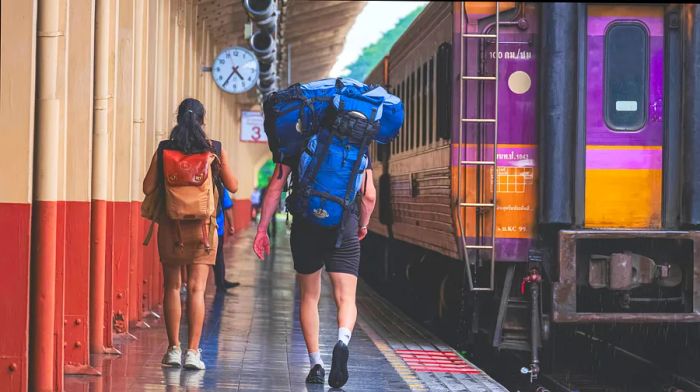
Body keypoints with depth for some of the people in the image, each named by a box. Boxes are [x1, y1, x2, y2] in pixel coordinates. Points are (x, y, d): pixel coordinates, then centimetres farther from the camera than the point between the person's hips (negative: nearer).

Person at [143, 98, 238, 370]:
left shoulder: (164, 149, -2)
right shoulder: (215, 149, -2)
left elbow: (148, 188, -3)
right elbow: (233, 186, 5)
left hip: (171, 224, 1)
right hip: (202, 224, -1)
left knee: (172, 286, 11)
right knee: (197, 288, -1)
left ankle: (174, 349, 12)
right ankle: (193, 352, -7)